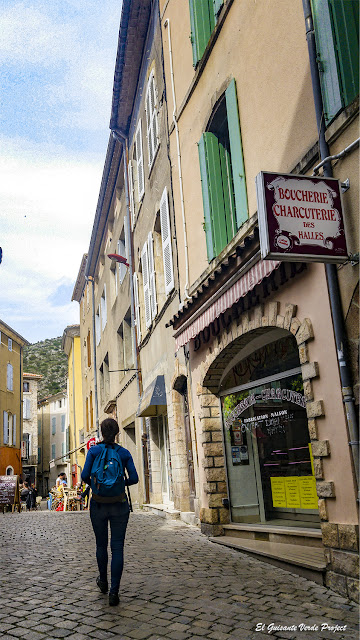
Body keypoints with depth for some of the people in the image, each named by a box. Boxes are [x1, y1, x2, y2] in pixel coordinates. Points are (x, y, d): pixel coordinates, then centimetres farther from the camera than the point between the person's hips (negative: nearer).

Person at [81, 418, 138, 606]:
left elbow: (85, 475, -12)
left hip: (98, 504, 1)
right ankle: (114, 592, -3)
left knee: (101, 545, 19)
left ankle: (103, 581, 37)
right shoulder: (124, 453, -2)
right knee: (117, 548, 2)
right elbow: (134, 478, -8)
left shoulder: (94, 450, -4)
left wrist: (92, 483, 9)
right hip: (119, 505, 0)